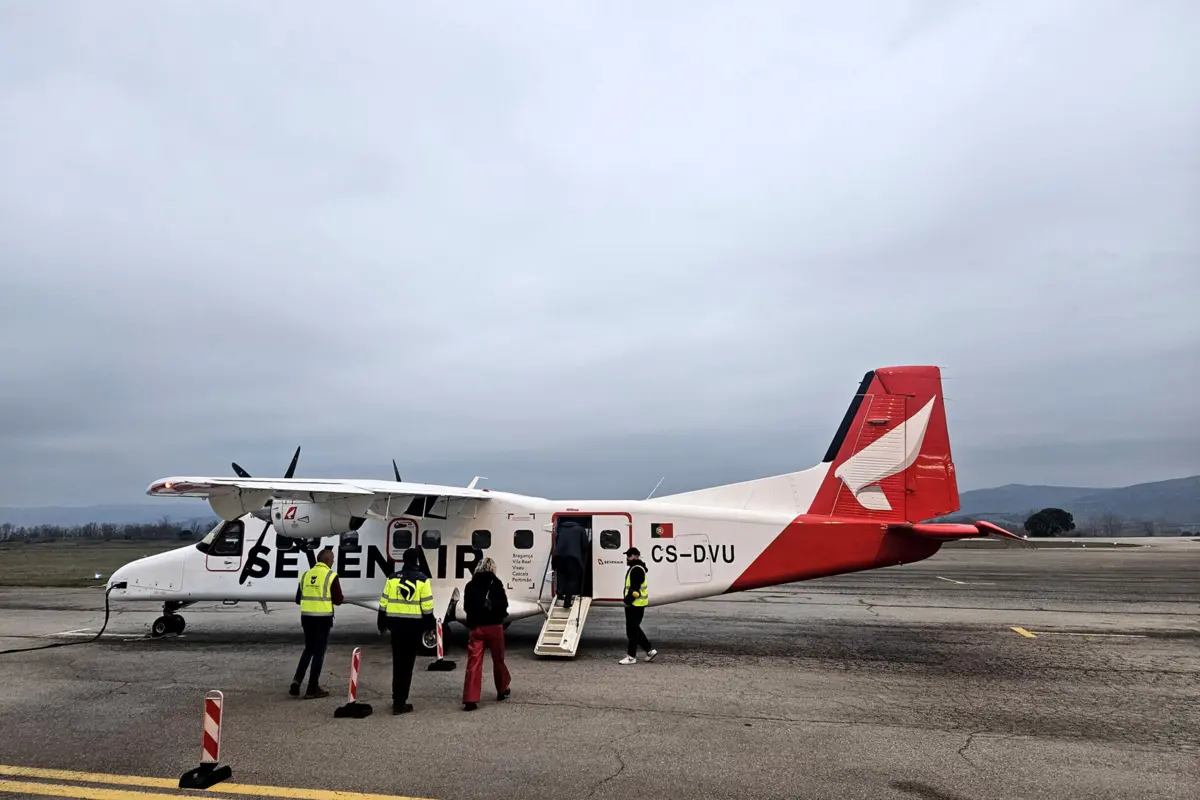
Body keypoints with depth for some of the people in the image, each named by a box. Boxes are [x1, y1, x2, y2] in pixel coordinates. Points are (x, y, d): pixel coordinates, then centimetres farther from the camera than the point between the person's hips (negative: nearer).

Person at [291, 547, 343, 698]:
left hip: (306, 616, 5)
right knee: (319, 652, 5)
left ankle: (296, 681, 10)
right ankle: (313, 688, 10)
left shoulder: (306, 575, 6)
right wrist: (337, 598, 13)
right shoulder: (331, 576, -10)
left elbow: (298, 599, 12)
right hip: (323, 618, -5)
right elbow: (338, 600, -9)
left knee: (308, 649, 21)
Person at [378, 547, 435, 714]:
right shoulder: (422, 580, -7)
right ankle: (399, 703, 4)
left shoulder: (392, 578, 4)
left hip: (396, 624, 4)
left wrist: (382, 625, 17)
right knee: (406, 664, 2)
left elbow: (383, 604, 7)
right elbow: (427, 607, -7)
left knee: (398, 662, 15)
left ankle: (397, 699, 23)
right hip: (414, 625, -3)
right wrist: (431, 625, 5)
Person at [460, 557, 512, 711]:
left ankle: (470, 700, -8)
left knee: (473, 662, -1)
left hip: (476, 628, 2)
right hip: (494, 626, -2)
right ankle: (502, 690, 32)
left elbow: (466, 607, 10)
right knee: (498, 659, 16)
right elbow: (503, 605, -7)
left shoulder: (470, 585, 4)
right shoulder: (496, 583, -7)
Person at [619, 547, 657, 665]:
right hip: (633, 604, 11)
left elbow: (635, 588, -23)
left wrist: (629, 598, -20)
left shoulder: (637, 569, -17)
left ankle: (631, 656, 2)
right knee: (635, 629, 16)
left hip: (635, 605, -11)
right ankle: (650, 650, 20)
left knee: (632, 630, -4)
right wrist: (628, 600, 19)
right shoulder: (634, 568, 18)